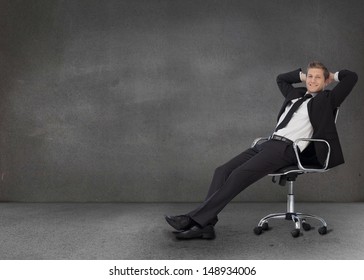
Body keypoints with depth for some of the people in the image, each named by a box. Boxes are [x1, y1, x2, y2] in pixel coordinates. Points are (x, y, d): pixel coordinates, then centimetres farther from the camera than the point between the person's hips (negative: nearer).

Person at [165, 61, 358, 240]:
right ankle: (206, 224, -19)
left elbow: (352, 77, 3)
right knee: (222, 171, -12)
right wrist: (303, 76, 35)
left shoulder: (326, 100, 9)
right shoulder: (296, 95, 27)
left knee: (239, 175, -26)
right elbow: (281, 78, 44)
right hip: (268, 143, 8)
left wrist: (333, 76, 20)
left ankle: (196, 219, -26)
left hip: (286, 149, -7)